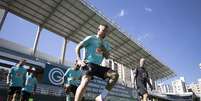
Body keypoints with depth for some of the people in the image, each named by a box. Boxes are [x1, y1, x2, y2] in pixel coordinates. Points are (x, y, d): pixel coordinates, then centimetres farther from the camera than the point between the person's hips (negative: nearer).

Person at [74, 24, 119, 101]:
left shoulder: (106, 43, 18)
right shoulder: (91, 38, 1)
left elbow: (107, 57, 13)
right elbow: (78, 47, -2)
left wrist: (103, 49, -4)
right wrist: (79, 60, -15)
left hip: (97, 66, 6)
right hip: (88, 64, -6)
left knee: (115, 75, -10)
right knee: (85, 82, -29)